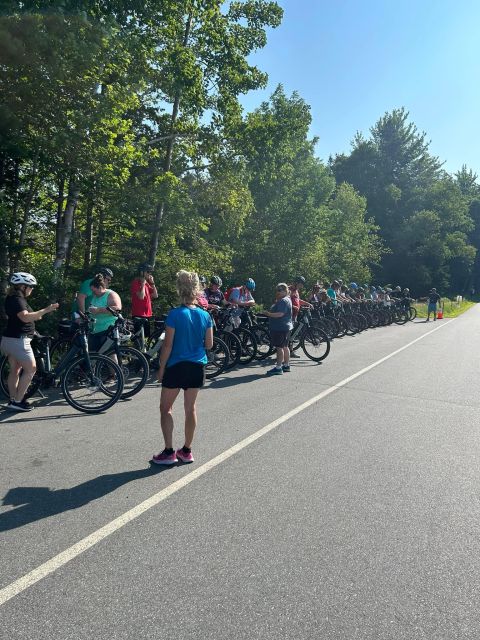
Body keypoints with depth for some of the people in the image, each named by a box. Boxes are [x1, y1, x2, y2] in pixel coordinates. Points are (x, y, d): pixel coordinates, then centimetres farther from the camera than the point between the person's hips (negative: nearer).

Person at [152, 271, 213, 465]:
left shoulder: (175, 315, -13)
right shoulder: (205, 315, 0)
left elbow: (168, 345, -12)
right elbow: (209, 344, 4)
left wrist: (161, 368, -3)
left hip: (177, 367, -4)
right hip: (197, 367, 5)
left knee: (165, 408, 10)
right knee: (190, 407, 14)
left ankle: (169, 452, 8)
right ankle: (187, 451, 23)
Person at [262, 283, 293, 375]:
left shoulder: (283, 301, -15)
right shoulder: (286, 300, 19)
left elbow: (280, 314, -26)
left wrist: (269, 314, -30)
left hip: (280, 328, -11)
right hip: (285, 327, 11)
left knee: (279, 347, -10)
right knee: (285, 347, 15)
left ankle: (278, 367, -9)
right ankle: (286, 365, 24)